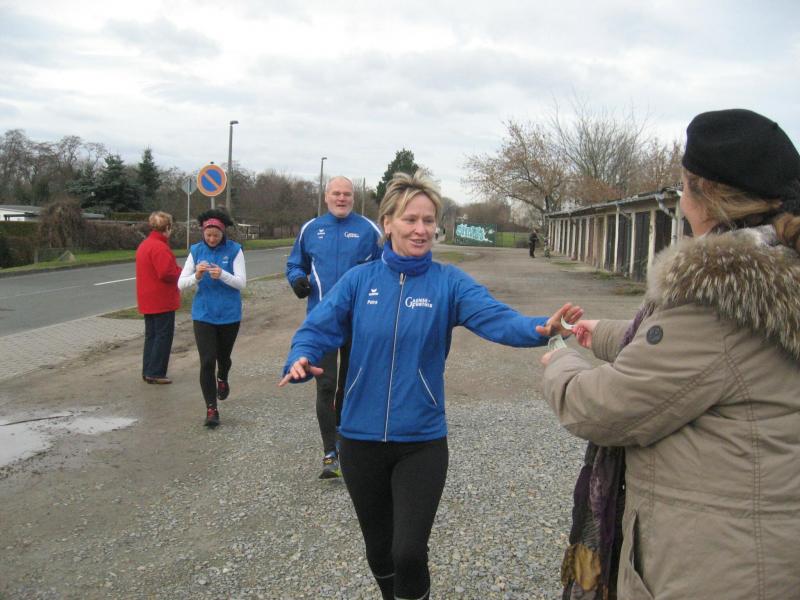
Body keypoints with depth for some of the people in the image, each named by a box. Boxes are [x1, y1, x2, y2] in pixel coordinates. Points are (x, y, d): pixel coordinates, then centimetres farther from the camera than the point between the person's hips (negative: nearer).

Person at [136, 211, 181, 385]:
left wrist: (176, 270, 11)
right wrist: (180, 271, -6)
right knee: (164, 336, -2)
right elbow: (167, 273, -26)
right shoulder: (160, 247, -19)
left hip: (148, 300, 10)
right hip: (162, 300, -9)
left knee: (151, 335, 15)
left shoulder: (144, 245, 13)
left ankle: (148, 371, 20)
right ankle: (156, 373, 1)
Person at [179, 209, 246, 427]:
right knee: (207, 361, -8)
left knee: (223, 356, 17)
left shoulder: (234, 250, -6)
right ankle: (211, 409, -1)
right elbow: (181, 283, -4)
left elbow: (241, 282, -13)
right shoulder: (196, 251, -1)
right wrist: (197, 276, -24)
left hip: (229, 315, 0)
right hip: (203, 315, 0)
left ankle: (222, 379, 51)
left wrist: (222, 274, -31)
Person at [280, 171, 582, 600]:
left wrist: (540, 328, -41)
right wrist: (300, 359, -29)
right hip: (361, 437, 2)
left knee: (409, 553, -1)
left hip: (422, 440, -2)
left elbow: (496, 318, -21)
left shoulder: (448, 282, -7)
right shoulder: (360, 279, -3)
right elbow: (319, 327, -7)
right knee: (379, 551, 19)